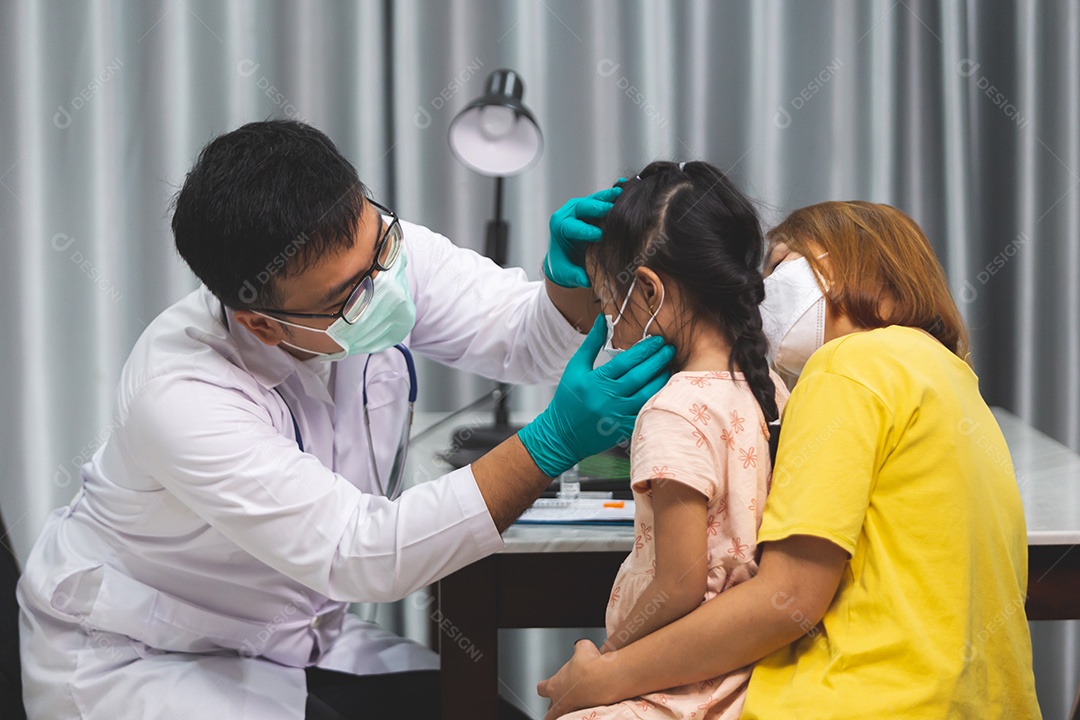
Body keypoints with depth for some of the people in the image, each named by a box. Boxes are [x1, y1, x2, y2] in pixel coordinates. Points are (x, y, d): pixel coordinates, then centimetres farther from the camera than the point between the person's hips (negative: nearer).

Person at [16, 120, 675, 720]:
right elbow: (363, 557, -39)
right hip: (135, 664, -6)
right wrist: (554, 444, -45)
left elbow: (529, 337, -9)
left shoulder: (372, 248, -16)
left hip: (291, 639, 7)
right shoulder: (182, 395, -35)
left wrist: (572, 280, -34)